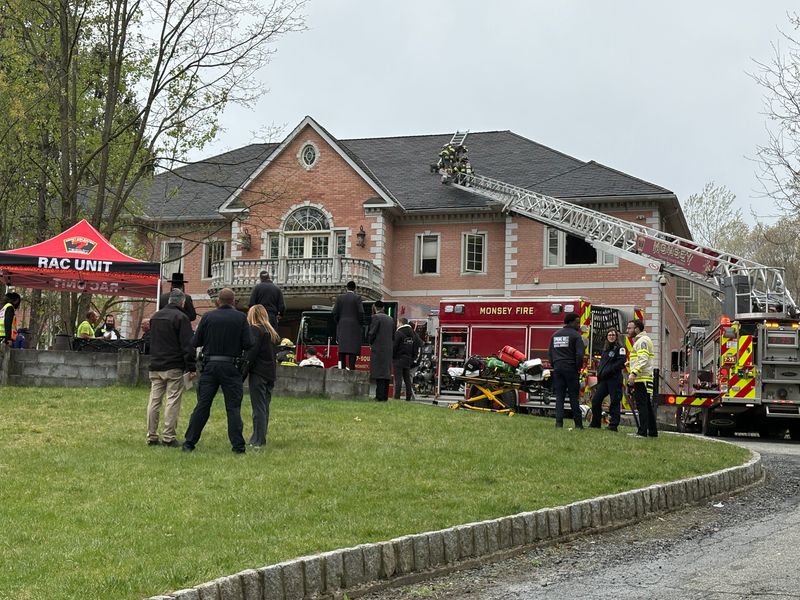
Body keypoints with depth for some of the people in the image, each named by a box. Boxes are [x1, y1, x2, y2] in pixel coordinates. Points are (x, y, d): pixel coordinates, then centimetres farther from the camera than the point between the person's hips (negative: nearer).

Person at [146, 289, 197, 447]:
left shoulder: (155, 317, 15)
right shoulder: (181, 317, -8)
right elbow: (188, 345, -12)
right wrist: (191, 368, -10)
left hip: (155, 366, 7)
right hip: (174, 367, -7)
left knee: (154, 401, 8)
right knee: (173, 401, -4)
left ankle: (152, 436, 9)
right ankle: (168, 437, -6)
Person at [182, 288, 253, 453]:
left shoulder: (208, 317, 0)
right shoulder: (240, 317, -2)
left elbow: (195, 342, 1)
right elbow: (248, 344, -7)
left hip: (210, 366, 1)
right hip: (231, 367, -1)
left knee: (202, 406, 6)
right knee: (233, 408, 3)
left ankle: (189, 443, 8)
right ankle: (238, 446, 1)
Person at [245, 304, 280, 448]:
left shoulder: (255, 330, -8)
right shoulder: (271, 331, 16)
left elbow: (252, 352, -15)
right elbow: (273, 354, 15)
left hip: (258, 373, -8)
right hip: (270, 373, 8)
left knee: (259, 409, -6)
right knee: (264, 408, 12)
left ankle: (258, 441, -5)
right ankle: (259, 438, 19)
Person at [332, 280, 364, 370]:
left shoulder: (340, 298, 7)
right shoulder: (357, 298, -3)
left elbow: (335, 312, 5)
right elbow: (361, 312, -8)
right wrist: (360, 322, 6)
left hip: (342, 326, 3)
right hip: (354, 326, -3)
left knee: (342, 348, 4)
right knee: (353, 348, -4)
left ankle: (341, 366, -4)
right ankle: (351, 367, -12)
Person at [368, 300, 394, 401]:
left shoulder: (376, 317, -8)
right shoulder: (390, 319, 14)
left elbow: (372, 333, -10)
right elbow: (393, 336, 17)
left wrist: (371, 343, 6)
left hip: (378, 349, -7)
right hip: (388, 350, 7)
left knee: (379, 374, -8)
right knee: (386, 373, 9)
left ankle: (380, 396, -12)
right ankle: (385, 396, 10)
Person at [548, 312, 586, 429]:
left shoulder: (555, 335, 14)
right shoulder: (576, 335, -6)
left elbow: (550, 352, 16)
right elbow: (579, 354, -14)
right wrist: (578, 368, -3)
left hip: (557, 368, 5)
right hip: (571, 369, -5)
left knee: (559, 396, 5)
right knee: (573, 397, 0)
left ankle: (559, 421, -3)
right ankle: (578, 423, 2)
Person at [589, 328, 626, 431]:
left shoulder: (620, 348, -2)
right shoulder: (605, 349, 21)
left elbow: (621, 362, -14)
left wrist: (608, 371, -17)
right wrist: (599, 371, 7)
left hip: (614, 379, -8)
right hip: (603, 380, 8)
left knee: (614, 402, -5)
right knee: (596, 400, 4)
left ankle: (613, 425, -2)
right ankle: (595, 423, 13)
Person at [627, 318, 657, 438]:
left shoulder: (642, 340, -9)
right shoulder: (640, 340, 23)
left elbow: (643, 360, -21)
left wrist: (633, 373, -26)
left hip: (641, 378, -10)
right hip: (645, 378, 10)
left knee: (642, 405, -11)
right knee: (647, 405, 12)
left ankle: (642, 432, -14)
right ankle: (652, 431, 15)